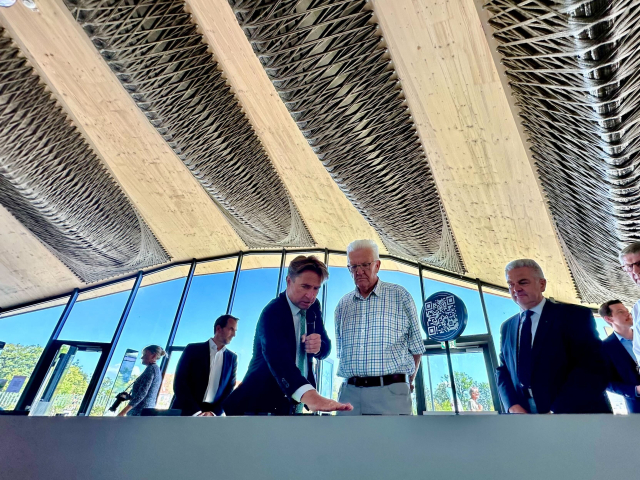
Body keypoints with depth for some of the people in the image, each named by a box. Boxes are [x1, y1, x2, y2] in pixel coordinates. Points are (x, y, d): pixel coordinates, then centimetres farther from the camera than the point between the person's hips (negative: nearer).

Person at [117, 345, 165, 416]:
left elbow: (142, 393, -18)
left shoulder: (151, 368, -11)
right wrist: (129, 397, 20)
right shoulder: (157, 370, 17)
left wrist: (124, 411, -17)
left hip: (140, 411, -9)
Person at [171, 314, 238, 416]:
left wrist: (213, 413, -9)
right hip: (186, 412, -1)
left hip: (213, 415, 2)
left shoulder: (232, 358, 9)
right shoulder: (193, 349, 2)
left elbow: (230, 389, 6)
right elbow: (179, 382, -4)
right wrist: (196, 412, -12)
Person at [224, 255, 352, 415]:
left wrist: (319, 345, -24)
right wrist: (309, 395, -56)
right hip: (264, 403, -6)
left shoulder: (313, 307, -3)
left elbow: (326, 348, 0)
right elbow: (277, 357, -40)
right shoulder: (272, 312, -24)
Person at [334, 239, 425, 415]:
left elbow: (416, 347, 6)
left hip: (390, 392, -3)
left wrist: (406, 383, 13)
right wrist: (353, 378, 13)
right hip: (350, 391, 3)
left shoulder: (400, 296, 0)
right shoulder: (342, 305, 11)